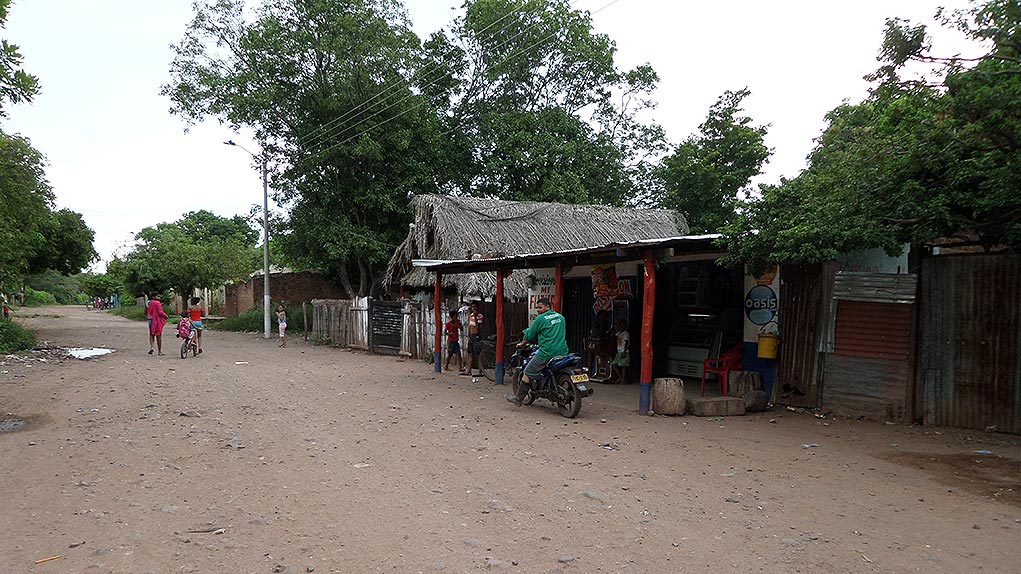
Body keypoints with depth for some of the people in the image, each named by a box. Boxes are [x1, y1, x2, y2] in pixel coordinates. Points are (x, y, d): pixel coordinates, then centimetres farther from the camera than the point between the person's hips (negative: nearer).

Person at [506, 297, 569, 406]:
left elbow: (529, 335, 3)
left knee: (528, 373, 1)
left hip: (546, 352, -7)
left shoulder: (540, 319, -4)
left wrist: (522, 344, 20)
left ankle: (518, 398, 1)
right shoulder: (561, 317, 15)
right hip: (562, 351, 7)